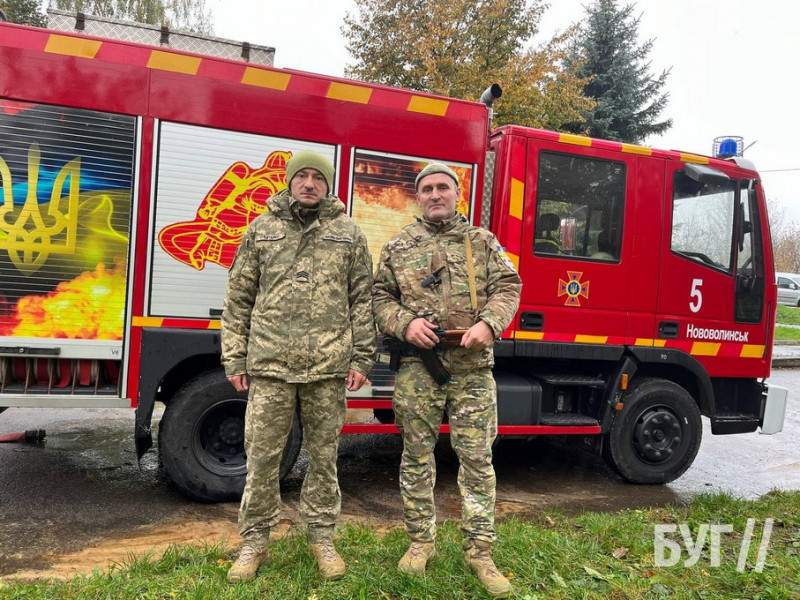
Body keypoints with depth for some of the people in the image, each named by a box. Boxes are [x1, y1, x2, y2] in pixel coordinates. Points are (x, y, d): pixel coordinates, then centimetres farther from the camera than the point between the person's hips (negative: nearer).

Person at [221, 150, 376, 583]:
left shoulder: (349, 234, 8)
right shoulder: (261, 230, 8)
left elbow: (361, 299, 7)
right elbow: (239, 297, 8)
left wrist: (361, 358, 1)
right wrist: (234, 359, 4)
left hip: (328, 367, 0)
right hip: (270, 365, 0)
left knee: (324, 455, 10)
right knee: (262, 455, 7)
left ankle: (321, 537, 28)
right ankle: (255, 542, 24)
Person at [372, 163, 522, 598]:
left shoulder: (483, 242, 10)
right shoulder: (397, 247, 9)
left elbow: (507, 288, 6)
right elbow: (379, 298, 8)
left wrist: (489, 322, -13)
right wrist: (404, 323, -10)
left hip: (473, 369, 0)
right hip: (416, 369, 1)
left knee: (477, 457, 2)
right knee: (417, 456, 9)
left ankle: (480, 550, 15)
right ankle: (421, 541, 26)